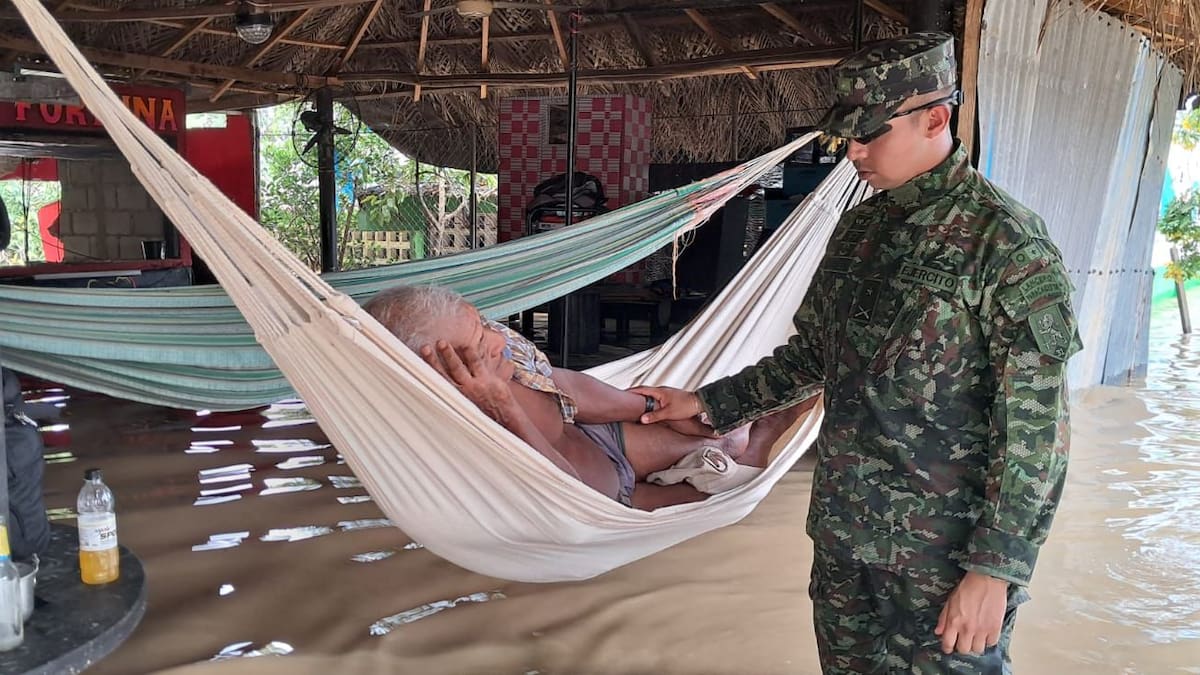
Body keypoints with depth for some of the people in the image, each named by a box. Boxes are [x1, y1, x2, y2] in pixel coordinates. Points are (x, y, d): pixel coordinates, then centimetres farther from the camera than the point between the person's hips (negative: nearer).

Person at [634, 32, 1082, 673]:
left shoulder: (1007, 242, -14)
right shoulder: (859, 226, 8)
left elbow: (1032, 430, -15)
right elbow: (811, 355, 17)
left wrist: (994, 569, -16)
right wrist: (706, 403, 15)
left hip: (945, 550, -6)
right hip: (842, 533, 7)